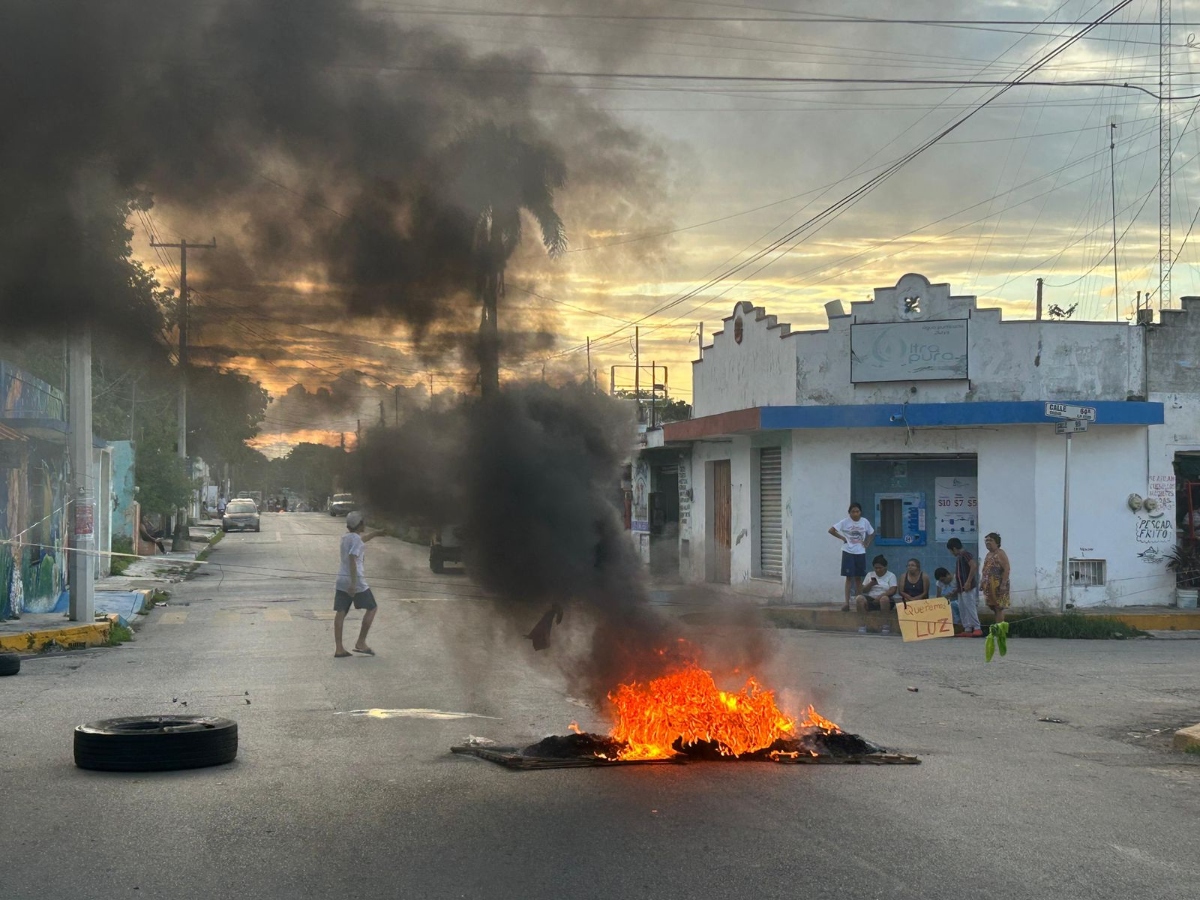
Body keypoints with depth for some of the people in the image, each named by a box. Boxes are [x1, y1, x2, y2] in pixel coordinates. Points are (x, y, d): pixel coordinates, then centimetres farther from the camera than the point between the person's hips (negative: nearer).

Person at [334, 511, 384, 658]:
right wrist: (353, 583, -25)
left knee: (340, 613, 2)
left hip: (341, 580, 8)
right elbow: (352, 560, -21)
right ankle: (361, 643, 6)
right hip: (356, 581, -8)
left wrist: (376, 534, 46)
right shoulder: (356, 539, -12)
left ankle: (338, 648, 0)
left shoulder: (346, 537, 13)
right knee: (371, 608, 8)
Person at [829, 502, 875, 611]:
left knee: (858, 578, 7)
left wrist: (867, 544, 3)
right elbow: (831, 530, -8)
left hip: (860, 553, 2)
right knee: (849, 577, -5)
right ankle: (847, 602, -6)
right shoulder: (845, 522, -7)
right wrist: (842, 538, -10)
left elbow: (872, 533, 15)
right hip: (848, 552, -2)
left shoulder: (865, 522, 0)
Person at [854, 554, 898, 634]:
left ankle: (886, 625, -29)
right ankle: (863, 624, -27)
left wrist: (881, 596, -23)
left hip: (884, 598, -3)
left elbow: (893, 590, -8)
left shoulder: (891, 576, 7)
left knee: (884, 599, -39)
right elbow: (864, 590, 12)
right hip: (870, 599, 3)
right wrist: (871, 584, -8)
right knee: (859, 598, -28)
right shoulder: (870, 575, 17)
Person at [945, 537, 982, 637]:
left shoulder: (965, 555, -9)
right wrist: (956, 589, 25)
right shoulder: (959, 557, 19)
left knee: (970, 607, -11)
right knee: (962, 610, 8)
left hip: (968, 588, -10)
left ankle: (977, 628, -10)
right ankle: (967, 630, 9)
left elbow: (974, 566, -21)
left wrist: (968, 582, -23)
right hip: (961, 589, 10)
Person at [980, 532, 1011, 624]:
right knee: (993, 607, 8)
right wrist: (982, 583, 16)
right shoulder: (988, 555, 19)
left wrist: (1003, 584, -22)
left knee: (999, 608, -8)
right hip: (989, 586, 8)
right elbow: (984, 570, 25)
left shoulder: (1000, 554, -7)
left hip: (998, 585, -8)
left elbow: (1007, 569, -16)